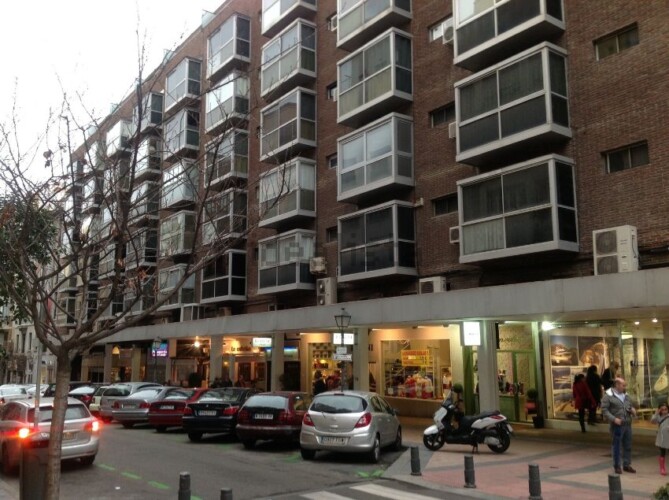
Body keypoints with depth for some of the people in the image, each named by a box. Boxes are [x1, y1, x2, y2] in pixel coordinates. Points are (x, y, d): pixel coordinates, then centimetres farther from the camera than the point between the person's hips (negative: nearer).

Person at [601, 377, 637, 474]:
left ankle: (627, 465, 23)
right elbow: (604, 410, -12)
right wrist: (614, 419, -22)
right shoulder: (608, 396, -8)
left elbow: (631, 405, 24)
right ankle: (617, 466, 12)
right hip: (617, 425, -6)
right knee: (616, 446, 1)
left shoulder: (626, 395, 13)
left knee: (628, 446, 11)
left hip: (627, 425, 6)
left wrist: (633, 409, 1)